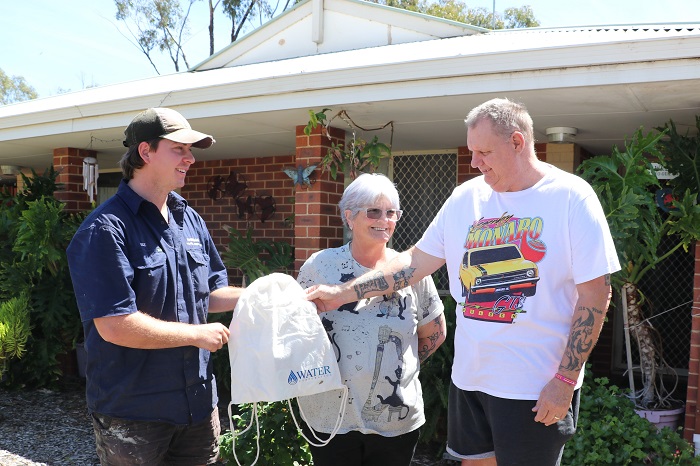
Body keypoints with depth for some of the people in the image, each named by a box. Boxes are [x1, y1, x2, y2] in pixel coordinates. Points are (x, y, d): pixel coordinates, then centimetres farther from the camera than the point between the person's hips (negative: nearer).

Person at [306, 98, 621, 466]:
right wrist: (343, 293, -2)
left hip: (537, 387, -5)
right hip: (469, 376, 5)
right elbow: (416, 261, 5)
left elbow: (595, 294, -12)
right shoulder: (466, 196, 3)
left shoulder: (571, 197, -11)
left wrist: (564, 381, -15)